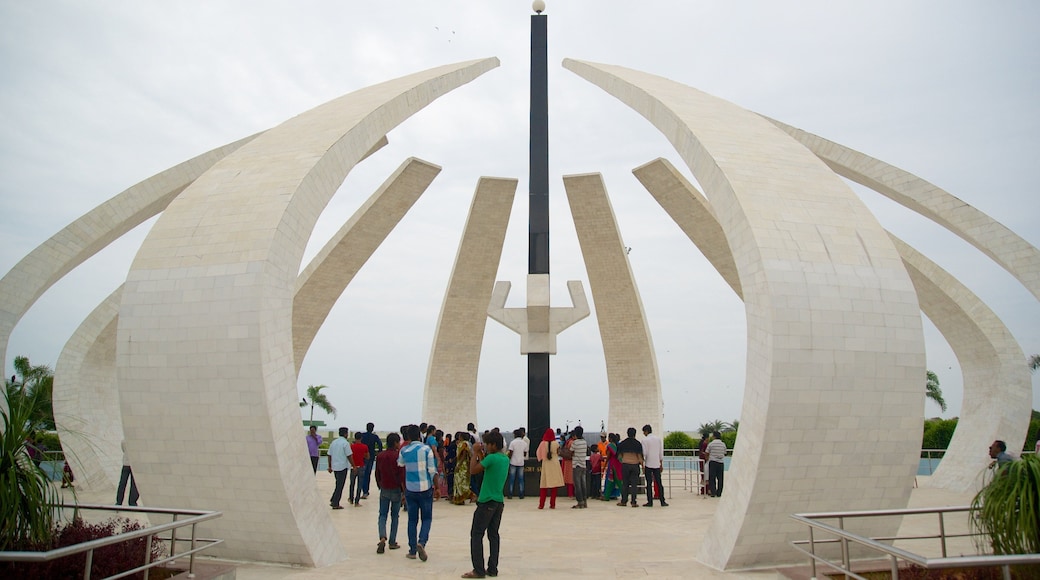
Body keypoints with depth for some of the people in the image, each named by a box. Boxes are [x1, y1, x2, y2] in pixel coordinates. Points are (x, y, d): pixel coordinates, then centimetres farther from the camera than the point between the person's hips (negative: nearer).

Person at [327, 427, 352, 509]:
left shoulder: (333, 442, 9)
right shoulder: (345, 443, -12)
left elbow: (329, 455, 10)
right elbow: (349, 456, -13)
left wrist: (330, 467, 17)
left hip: (334, 466, 7)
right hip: (342, 467, -7)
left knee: (338, 484, 20)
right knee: (340, 486, 1)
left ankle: (333, 501, 17)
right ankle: (335, 504, 4)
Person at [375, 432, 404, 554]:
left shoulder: (380, 456, 1)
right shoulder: (398, 456, -12)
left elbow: (377, 474, 9)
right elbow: (402, 475, -12)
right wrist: (403, 490, -4)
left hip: (384, 489, 3)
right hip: (396, 489, -3)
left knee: (383, 515, 7)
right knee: (395, 516, 9)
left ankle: (382, 537, -15)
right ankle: (392, 542, 12)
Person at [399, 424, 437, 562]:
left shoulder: (404, 451, -2)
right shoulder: (426, 449, -9)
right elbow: (432, 469, -8)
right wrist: (434, 485, 5)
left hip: (410, 489, 2)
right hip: (425, 488, -2)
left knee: (412, 519, 11)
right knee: (427, 518, 8)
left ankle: (412, 550, 13)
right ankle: (421, 542, -14)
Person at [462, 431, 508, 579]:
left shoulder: (491, 458, -17)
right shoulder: (505, 459, 9)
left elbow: (473, 469, -13)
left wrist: (475, 453, -4)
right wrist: (481, 455, 11)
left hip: (486, 502, -8)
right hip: (499, 502, 8)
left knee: (476, 535, 0)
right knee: (493, 535, 12)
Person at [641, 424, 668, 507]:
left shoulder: (645, 440, -7)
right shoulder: (658, 439, 7)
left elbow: (644, 454, -9)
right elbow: (661, 453, 9)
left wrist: (642, 466, -3)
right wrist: (661, 464, 16)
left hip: (648, 464, -4)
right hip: (657, 464, 4)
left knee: (649, 483, 1)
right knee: (659, 483, 7)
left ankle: (650, 502, 0)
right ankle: (662, 501, 6)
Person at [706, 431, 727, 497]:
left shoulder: (711, 444, -5)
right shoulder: (723, 444, 5)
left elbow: (706, 454, 1)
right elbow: (724, 453, 12)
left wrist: (708, 459, 20)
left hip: (713, 462, -3)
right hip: (721, 462, 3)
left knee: (712, 478, 3)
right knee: (720, 478, 8)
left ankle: (712, 492, -1)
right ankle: (719, 493, 8)